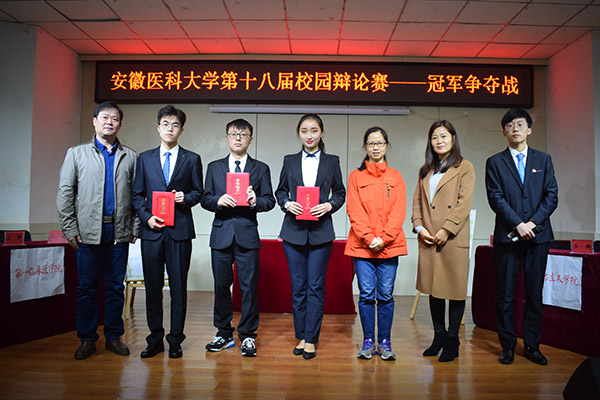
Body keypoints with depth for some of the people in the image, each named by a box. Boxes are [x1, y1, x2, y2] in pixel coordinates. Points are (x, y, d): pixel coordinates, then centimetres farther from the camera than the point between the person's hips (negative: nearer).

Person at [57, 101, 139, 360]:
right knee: (87, 287, 5)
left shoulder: (130, 157, 10)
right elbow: (65, 193, 4)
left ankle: (114, 336, 19)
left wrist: (135, 227, 0)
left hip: (119, 232, 1)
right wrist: (69, 229, -3)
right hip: (88, 231, 0)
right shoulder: (77, 153, 9)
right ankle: (87, 339, 18)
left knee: (115, 287, 7)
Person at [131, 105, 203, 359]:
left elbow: (198, 192, 9)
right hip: (152, 231, 2)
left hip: (180, 231, -1)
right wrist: (146, 217, -5)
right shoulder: (145, 158, 13)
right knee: (152, 286, 7)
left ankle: (175, 340, 15)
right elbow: (137, 194, 10)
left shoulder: (192, 159, 8)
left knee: (178, 286, 3)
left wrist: (186, 197, -12)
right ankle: (155, 339, 21)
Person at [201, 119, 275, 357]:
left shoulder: (261, 169, 9)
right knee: (221, 285, 8)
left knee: (249, 286, -1)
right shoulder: (214, 167, 14)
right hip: (221, 233, 2)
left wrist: (255, 200, -17)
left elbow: (270, 201, 4)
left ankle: (247, 336, 12)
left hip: (247, 233, -2)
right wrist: (219, 200, -13)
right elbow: (205, 199, 8)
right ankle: (224, 333, 23)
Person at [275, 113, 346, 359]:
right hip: (294, 230, 1)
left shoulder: (332, 162, 8)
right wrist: (287, 203, -7)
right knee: (298, 286, 7)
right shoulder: (289, 161, 10)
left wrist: (329, 205, -9)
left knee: (316, 286, 0)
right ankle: (301, 336, 20)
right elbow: (280, 191, 13)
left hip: (321, 231, -1)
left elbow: (340, 193, 10)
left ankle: (311, 339, 11)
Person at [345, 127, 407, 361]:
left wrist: (384, 238, -10)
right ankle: (368, 341, 15)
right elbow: (354, 210, 0)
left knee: (386, 295, 3)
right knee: (366, 294, 1)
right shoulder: (355, 176, 9)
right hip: (362, 244, -1)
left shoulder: (396, 177, 12)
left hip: (389, 244, 1)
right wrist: (369, 237, -11)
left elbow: (399, 212, 3)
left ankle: (384, 342, 16)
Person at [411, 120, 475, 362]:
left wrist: (446, 230, -14)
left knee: (455, 288, 2)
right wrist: (418, 226, -2)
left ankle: (452, 340, 15)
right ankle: (438, 336, 24)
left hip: (453, 239, -5)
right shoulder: (425, 171, 18)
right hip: (428, 239, 5)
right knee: (433, 287, 11)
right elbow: (417, 200, 13)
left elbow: (464, 203, -7)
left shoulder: (464, 167, 2)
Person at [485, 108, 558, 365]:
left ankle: (532, 346, 20)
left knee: (535, 294, 8)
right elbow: (495, 198, -4)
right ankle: (508, 345, 15)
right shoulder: (495, 162, 6)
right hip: (507, 237, -2)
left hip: (538, 235, 2)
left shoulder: (543, 160, 12)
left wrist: (533, 222, -9)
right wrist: (518, 224, -13)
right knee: (505, 295, 3)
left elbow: (552, 196, 4)